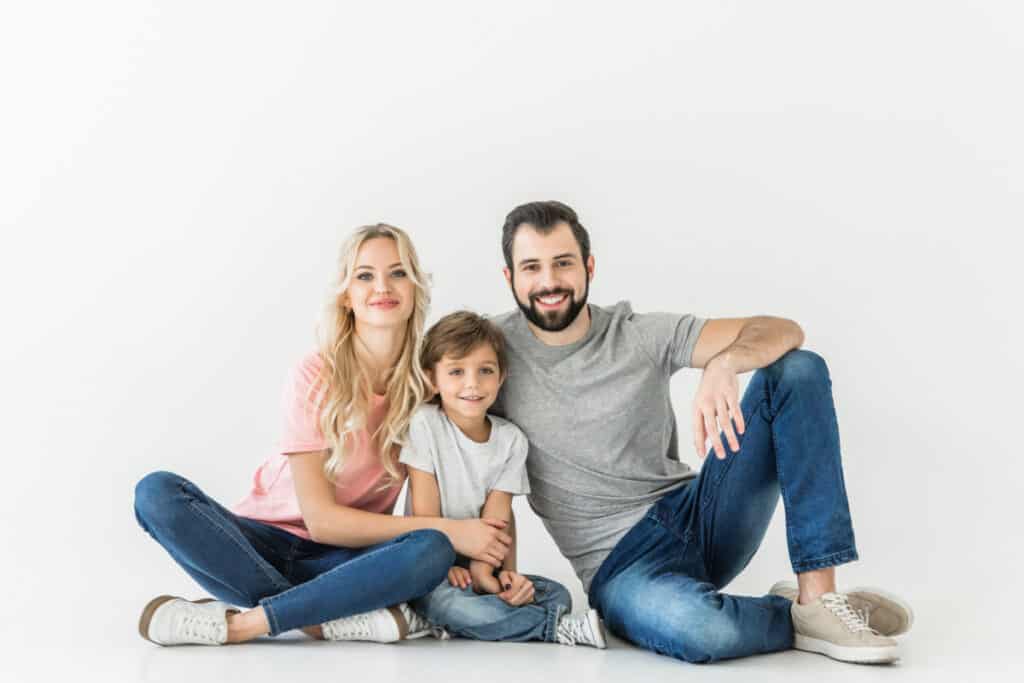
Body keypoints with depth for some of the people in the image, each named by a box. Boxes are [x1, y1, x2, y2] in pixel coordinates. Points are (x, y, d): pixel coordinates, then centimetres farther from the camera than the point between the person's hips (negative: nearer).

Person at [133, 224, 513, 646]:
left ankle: (239, 623, -25)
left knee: (432, 552, -31)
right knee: (157, 492, -27)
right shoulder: (317, 377, -13)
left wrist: (449, 545, -21)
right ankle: (341, 619, -30)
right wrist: (448, 530, -21)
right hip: (266, 543, -1)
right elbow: (321, 520, -16)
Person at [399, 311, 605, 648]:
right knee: (456, 605, -36)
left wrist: (506, 573, -22)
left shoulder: (511, 440, 3)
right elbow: (426, 512, -10)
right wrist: (451, 568, -16)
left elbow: (498, 515, -5)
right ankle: (559, 627, -21)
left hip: (481, 564, 4)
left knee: (557, 595, -16)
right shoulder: (425, 424, -8)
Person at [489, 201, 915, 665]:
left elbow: (784, 331, -6)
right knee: (697, 628, -41)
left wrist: (723, 363, -28)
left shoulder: (643, 336, 1)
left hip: (700, 516, 4)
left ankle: (817, 594, -20)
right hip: (621, 565, -3)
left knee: (798, 369, -14)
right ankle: (794, 617, -5)